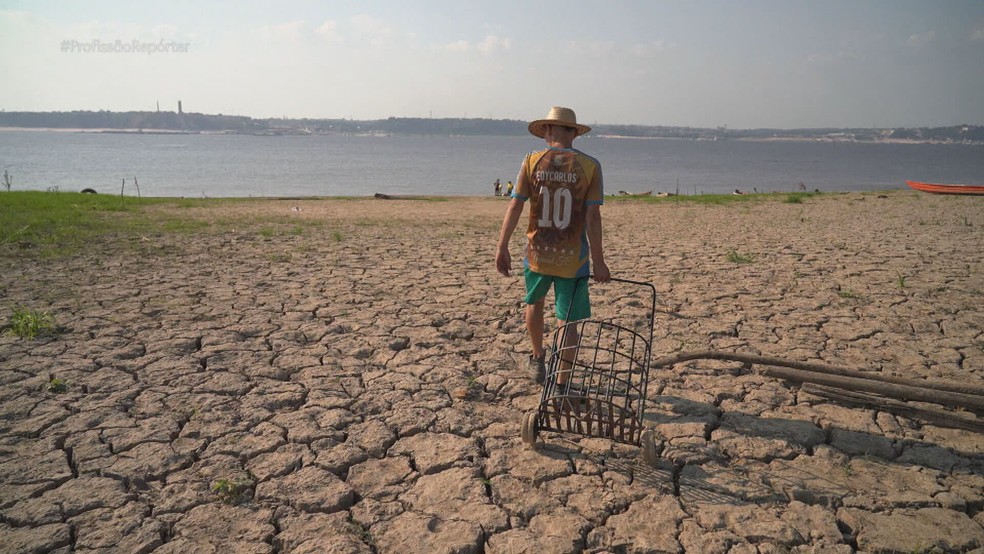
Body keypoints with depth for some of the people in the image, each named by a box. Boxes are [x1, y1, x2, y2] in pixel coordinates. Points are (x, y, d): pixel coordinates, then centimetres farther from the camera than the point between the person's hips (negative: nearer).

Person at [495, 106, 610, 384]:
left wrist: (502, 247, 2)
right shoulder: (590, 166, -6)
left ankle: (537, 359, 42)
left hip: (537, 254, 2)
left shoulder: (532, 161, -3)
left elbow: (515, 207, -5)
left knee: (534, 302, 27)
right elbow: (593, 217, -9)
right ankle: (562, 384, 10)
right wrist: (598, 260, -4)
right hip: (573, 258, -2)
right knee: (568, 322, 7)